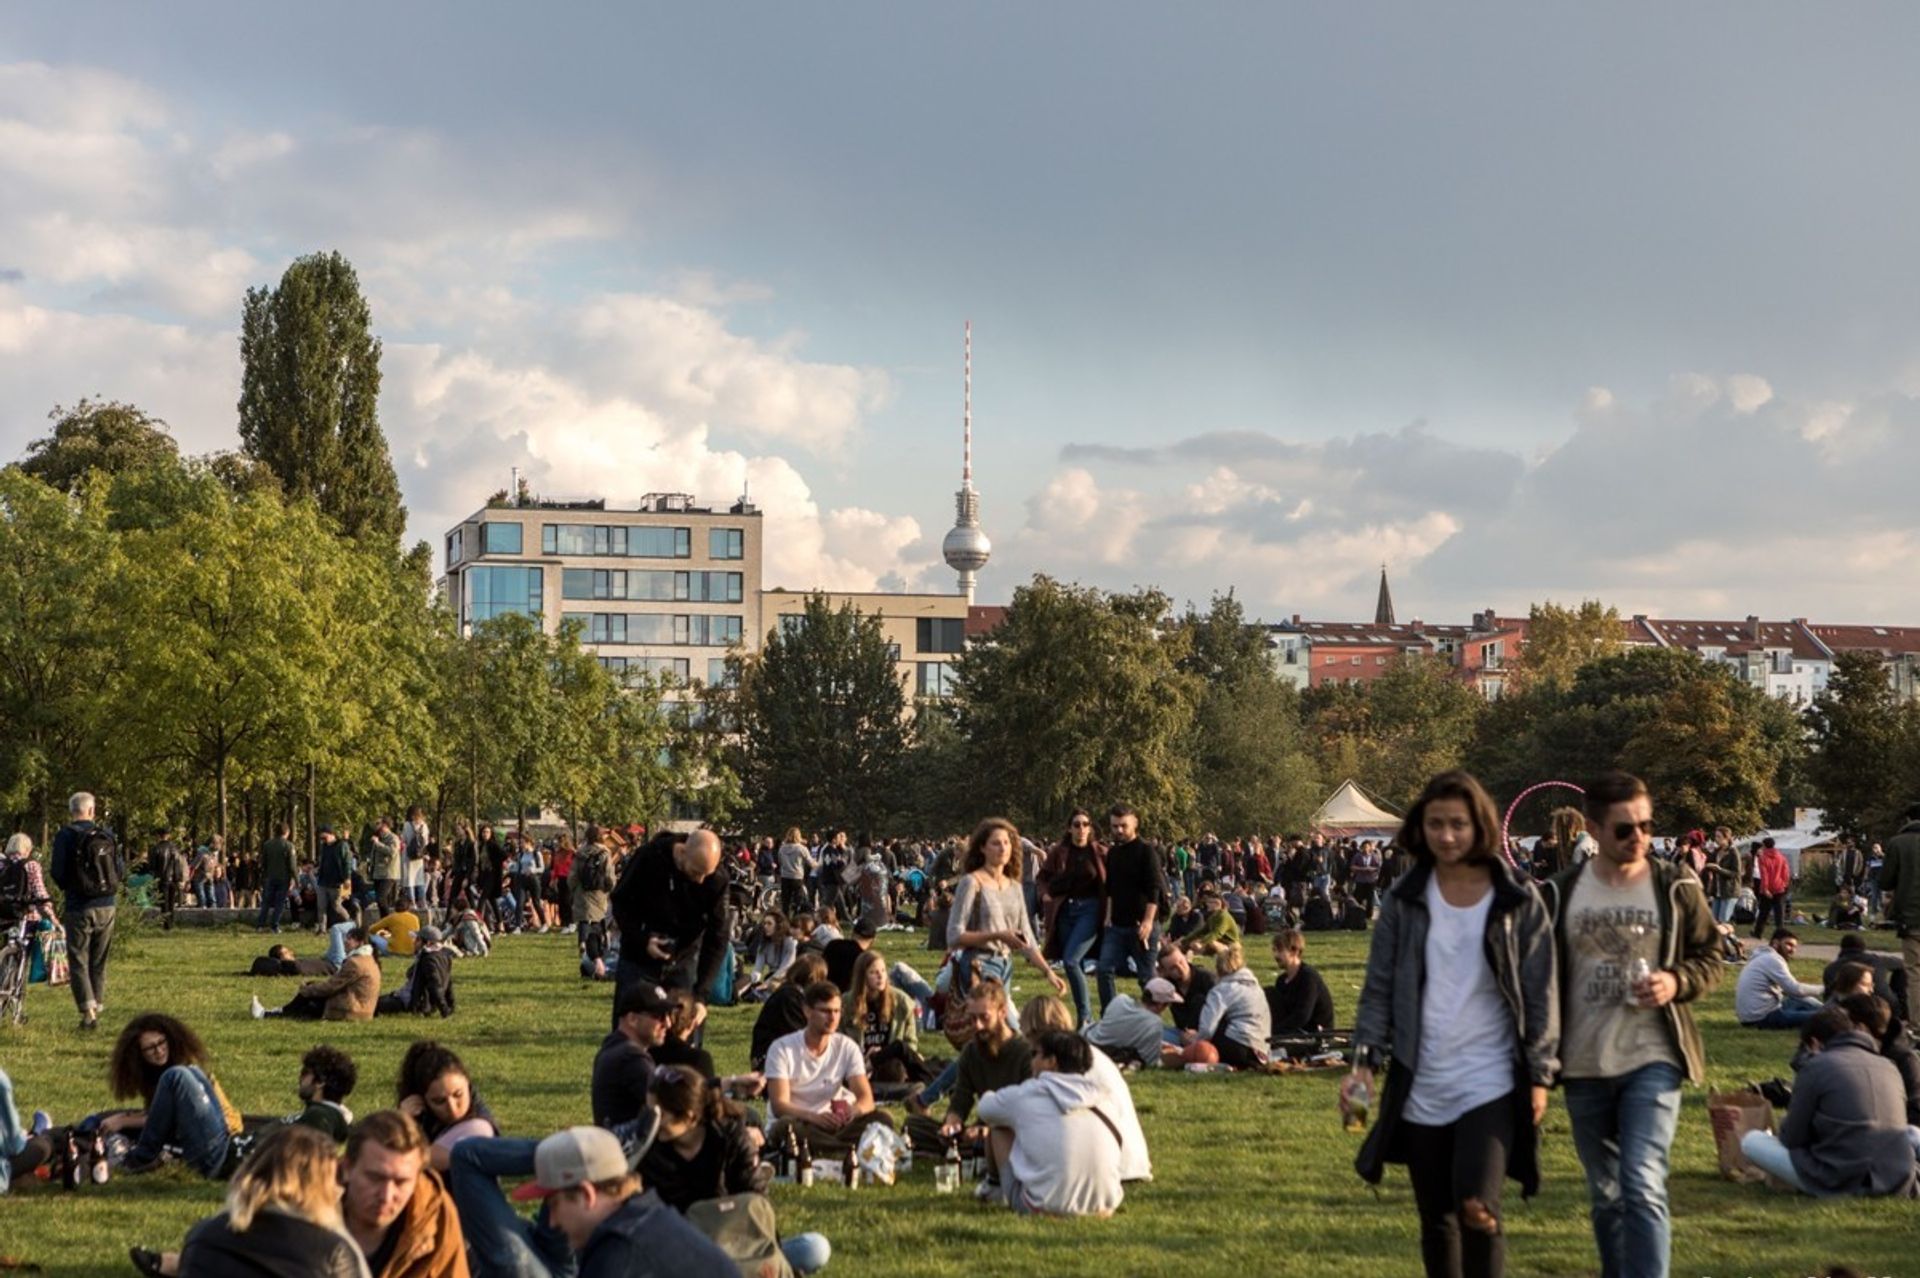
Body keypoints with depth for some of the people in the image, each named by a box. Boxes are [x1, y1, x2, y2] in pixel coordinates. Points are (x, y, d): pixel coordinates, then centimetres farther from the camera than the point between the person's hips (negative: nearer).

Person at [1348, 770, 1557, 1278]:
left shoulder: (1518, 900, -2)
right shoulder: (1404, 898, 3)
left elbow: (1540, 992, 0)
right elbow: (1379, 987, 6)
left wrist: (1540, 1076, -2)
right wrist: (1365, 1061, -3)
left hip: (1491, 1081, -3)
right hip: (1421, 1087, 3)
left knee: (1478, 1205, -19)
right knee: (1436, 1219, 9)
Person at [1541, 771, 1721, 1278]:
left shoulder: (1676, 888, -1)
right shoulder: (1561, 893, 2)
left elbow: (1709, 956, 9)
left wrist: (1677, 982, -13)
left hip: (1652, 1060, -2)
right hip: (1584, 1066, 3)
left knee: (1643, 1188, -15)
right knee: (1606, 1197, 14)